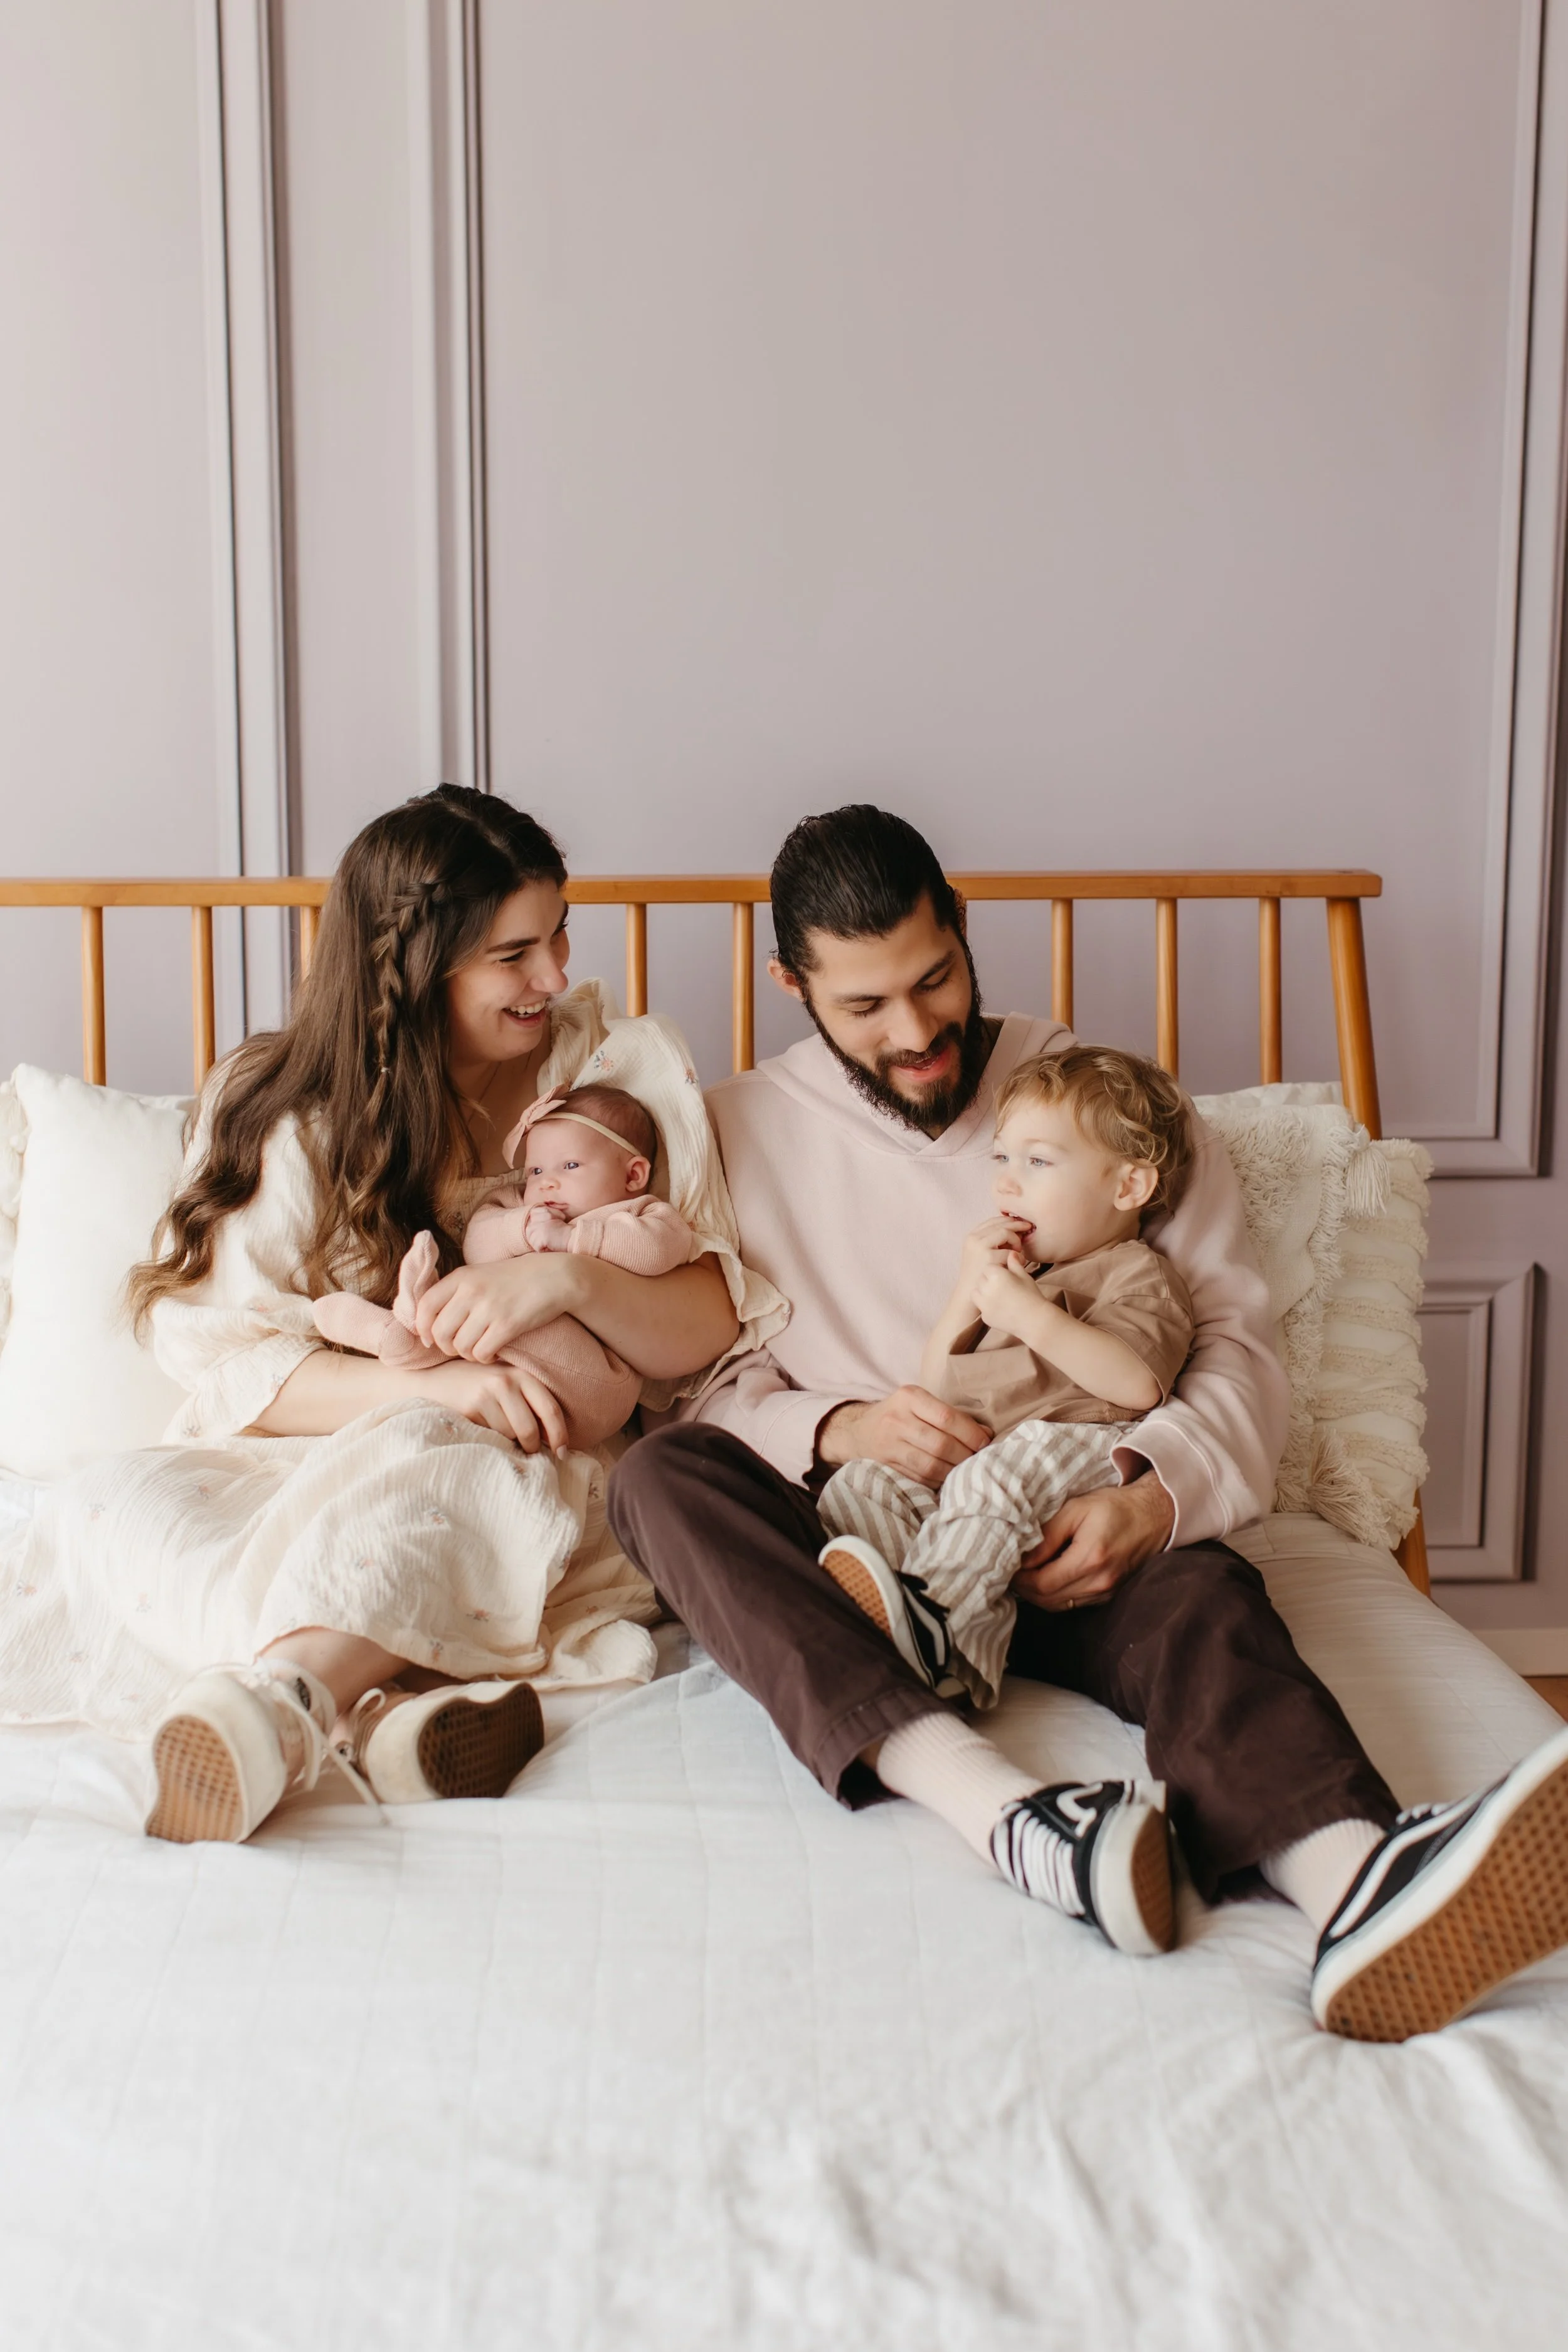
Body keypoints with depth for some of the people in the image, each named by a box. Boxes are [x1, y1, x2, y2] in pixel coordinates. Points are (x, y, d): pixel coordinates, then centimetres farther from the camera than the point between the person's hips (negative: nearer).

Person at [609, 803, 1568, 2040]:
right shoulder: (744, 1128, 11)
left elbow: (1236, 1340, 3)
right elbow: (708, 1388, 6)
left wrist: (1157, 1495, -18)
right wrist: (841, 1427, -16)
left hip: (1066, 1541, 0)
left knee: (1201, 1589, -34)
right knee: (658, 1478, -30)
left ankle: (1359, 1889, -65)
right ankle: (1004, 1813, -47)